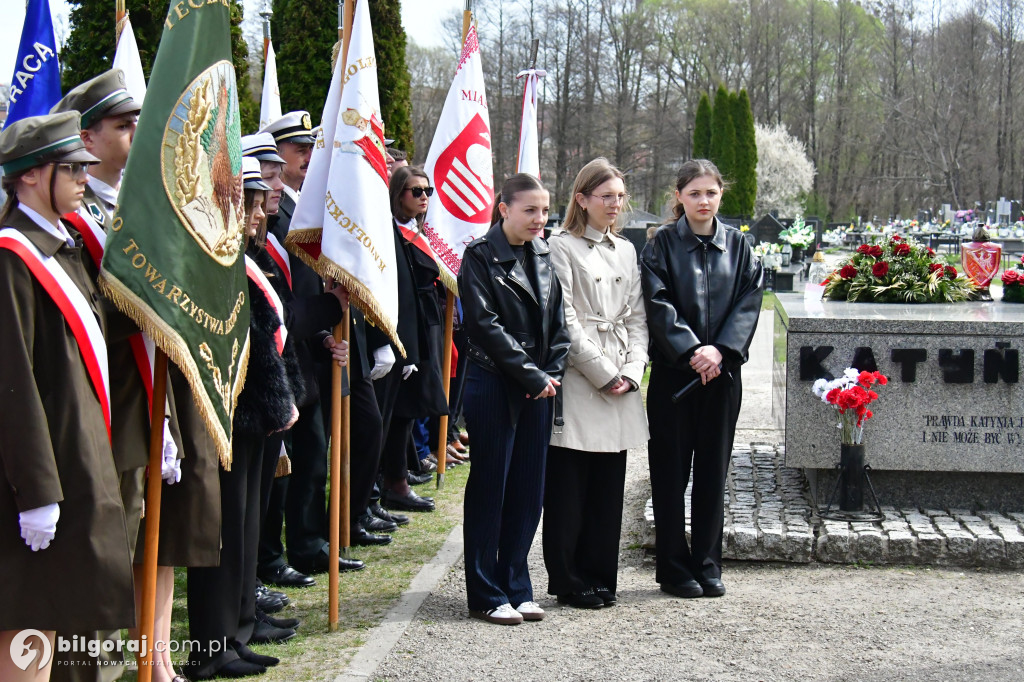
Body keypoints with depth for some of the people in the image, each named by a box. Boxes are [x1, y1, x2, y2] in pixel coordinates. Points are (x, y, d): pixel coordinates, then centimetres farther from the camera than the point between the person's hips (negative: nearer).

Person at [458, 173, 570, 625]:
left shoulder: (544, 256, 11)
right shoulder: (480, 256, -7)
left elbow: (558, 320, 11)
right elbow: (486, 324, -14)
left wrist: (552, 372, -4)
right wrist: (532, 375, -15)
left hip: (537, 387, 6)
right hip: (493, 385, -6)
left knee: (529, 489, 8)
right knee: (489, 487, 1)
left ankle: (516, 588, 19)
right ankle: (486, 595, 10)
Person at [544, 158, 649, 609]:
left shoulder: (626, 251, 17)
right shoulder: (562, 247, -3)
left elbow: (637, 318, 14)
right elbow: (564, 321, -10)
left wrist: (632, 372, -1)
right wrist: (602, 372, -12)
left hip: (620, 385, 6)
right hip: (576, 380, -6)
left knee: (608, 485, 8)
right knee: (569, 484, -2)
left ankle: (599, 575, 17)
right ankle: (568, 580, 8)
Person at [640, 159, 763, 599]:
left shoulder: (737, 244, 7)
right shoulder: (662, 244, -2)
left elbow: (748, 302, 1)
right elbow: (658, 305, -9)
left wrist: (721, 350, -13)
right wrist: (691, 351, -19)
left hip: (722, 371, 3)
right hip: (673, 372, -2)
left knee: (713, 469, 8)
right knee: (671, 472, 3)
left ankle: (707, 564, 18)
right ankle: (674, 568, 13)